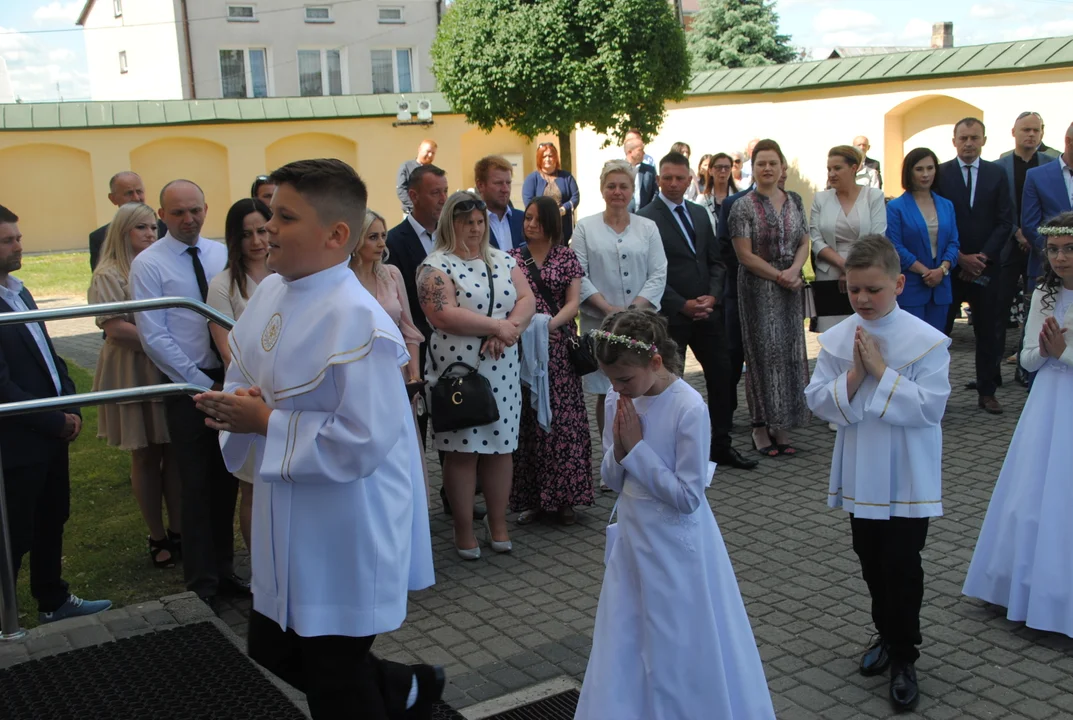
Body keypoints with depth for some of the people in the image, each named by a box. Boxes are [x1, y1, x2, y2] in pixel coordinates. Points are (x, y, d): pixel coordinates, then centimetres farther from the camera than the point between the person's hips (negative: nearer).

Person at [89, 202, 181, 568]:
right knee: (145, 456, 5)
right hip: (133, 373, -4)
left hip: (169, 371, 4)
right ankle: (157, 537, 15)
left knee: (174, 451, 5)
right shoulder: (109, 274, -7)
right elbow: (115, 327, -15)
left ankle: (178, 531, 14)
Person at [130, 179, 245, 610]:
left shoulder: (222, 254, 5)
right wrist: (203, 384, -11)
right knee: (197, 485, 3)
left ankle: (223, 571, 27)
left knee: (226, 480, 12)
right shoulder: (149, 264, -6)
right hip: (188, 385, -4)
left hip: (227, 379, 4)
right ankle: (201, 583, 18)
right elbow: (154, 338, -10)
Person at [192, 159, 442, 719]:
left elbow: (363, 441, -30)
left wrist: (266, 422, -22)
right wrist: (237, 403, -9)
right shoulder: (270, 292, 2)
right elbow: (245, 373, 15)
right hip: (288, 525, 9)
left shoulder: (356, 321, -26)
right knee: (274, 652, 23)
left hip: (345, 538, -9)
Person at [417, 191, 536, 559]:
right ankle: (464, 529, 13)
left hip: (502, 371, 5)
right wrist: (498, 326, -14)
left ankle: (498, 522, 21)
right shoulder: (436, 266, -4)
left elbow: (526, 300, 3)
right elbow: (444, 316, -17)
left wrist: (508, 330, -16)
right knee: (462, 450, 1)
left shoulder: (503, 260, 13)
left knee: (500, 446, 8)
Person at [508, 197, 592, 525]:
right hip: (522, 347, 1)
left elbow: (573, 301, -1)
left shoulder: (566, 257, 6)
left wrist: (550, 324, -18)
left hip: (559, 347, 0)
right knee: (528, 419, 2)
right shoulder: (513, 257, 8)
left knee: (562, 418, -1)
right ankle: (532, 498, 10)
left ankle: (563, 497, 9)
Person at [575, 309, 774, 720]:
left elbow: (688, 497, -21)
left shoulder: (689, 408, -21)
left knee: (682, 651, 8)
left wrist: (637, 448, -21)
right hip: (632, 540, 6)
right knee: (623, 648, 16)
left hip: (676, 546, -6)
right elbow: (612, 480, 6)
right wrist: (619, 450, -16)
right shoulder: (618, 400, -3)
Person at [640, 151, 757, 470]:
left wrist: (712, 296, -4)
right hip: (671, 314, -6)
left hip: (707, 310, 6)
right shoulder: (647, 218, -9)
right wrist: (683, 305, -16)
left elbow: (715, 261, 13)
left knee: (721, 377, 9)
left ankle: (721, 445, 21)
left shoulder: (699, 213, 11)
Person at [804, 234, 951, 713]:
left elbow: (930, 406, -20)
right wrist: (854, 375, -19)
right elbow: (818, 401, -5)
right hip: (860, 475, 4)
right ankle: (887, 634, 39)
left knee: (902, 566, 3)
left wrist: (881, 371, -22)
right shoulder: (836, 338, -3)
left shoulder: (926, 340, -13)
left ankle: (903, 656, 20)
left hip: (907, 479, -4)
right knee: (871, 561, 18)